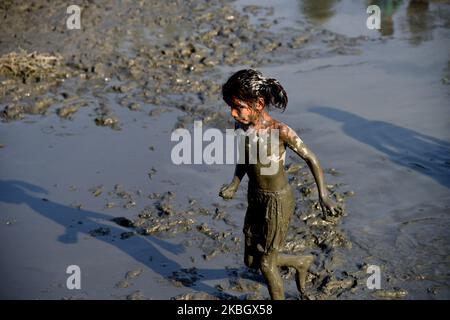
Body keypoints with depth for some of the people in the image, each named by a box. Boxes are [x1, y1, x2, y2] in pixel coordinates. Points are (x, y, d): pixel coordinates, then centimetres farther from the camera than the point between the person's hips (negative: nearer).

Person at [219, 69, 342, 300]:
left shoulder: (280, 131, -27)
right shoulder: (242, 126, -9)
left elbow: (311, 159, -15)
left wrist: (323, 196, -21)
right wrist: (234, 185, -7)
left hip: (278, 202, -7)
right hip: (255, 199, 7)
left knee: (266, 263, 8)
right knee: (251, 261, 19)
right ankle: (301, 262, 45)